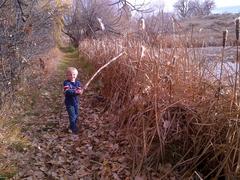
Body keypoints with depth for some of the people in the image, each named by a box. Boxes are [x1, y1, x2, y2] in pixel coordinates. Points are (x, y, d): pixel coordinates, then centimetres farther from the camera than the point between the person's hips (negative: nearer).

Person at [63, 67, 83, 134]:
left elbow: (80, 90, -8)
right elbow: (67, 91, -28)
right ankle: (74, 128, 10)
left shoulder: (78, 83, 2)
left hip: (76, 102, 6)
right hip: (69, 103, -6)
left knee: (76, 115, 16)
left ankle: (72, 126, 36)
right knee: (72, 116, -6)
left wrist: (80, 91, -33)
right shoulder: (66, 83, -15)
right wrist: (75, 92, -40)